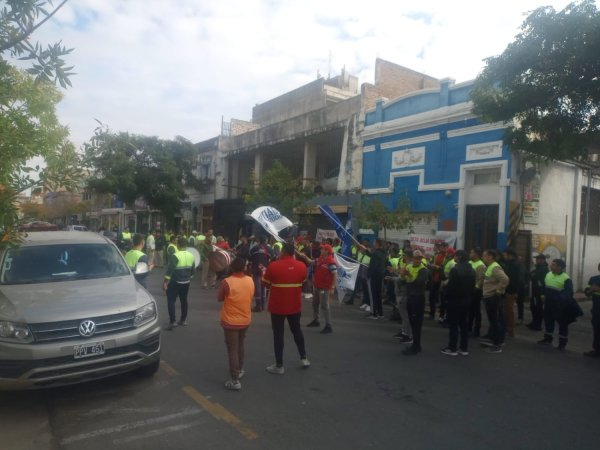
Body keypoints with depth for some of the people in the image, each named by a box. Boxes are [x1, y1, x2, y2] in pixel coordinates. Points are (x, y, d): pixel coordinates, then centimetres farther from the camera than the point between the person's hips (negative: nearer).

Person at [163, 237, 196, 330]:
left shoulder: (175, 256, -18)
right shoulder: (191, 256, 2)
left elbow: (170, 270, -22)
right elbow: (193, 270, 10)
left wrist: (165, 282, -19)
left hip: (175, 282, -6)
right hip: (186, 282, 6)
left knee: (171, 301, 0)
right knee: (184, 300, 17)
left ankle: (172, 321, -7)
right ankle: (183, 320, 25)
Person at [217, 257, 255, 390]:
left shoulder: (227, 282, -22)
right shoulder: (250, 281, -7)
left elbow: (219, 298, -8)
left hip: (231, 322, -5)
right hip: (245, 320, 5)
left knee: (232, 350, 3)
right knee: (240, 346, 25)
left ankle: (235, 380, 5)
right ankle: (240, 370, 40)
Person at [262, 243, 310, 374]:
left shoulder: (273, 266, -16)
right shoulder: (302, 266, -6)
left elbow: (265, 283, -3)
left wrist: (264, 272, 16)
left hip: (277, 306, -3)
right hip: (295, 305, 3)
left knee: (278, 335, 7)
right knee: (297, 330, 23)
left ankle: (279, 366, 14)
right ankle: (304, 358, 29)